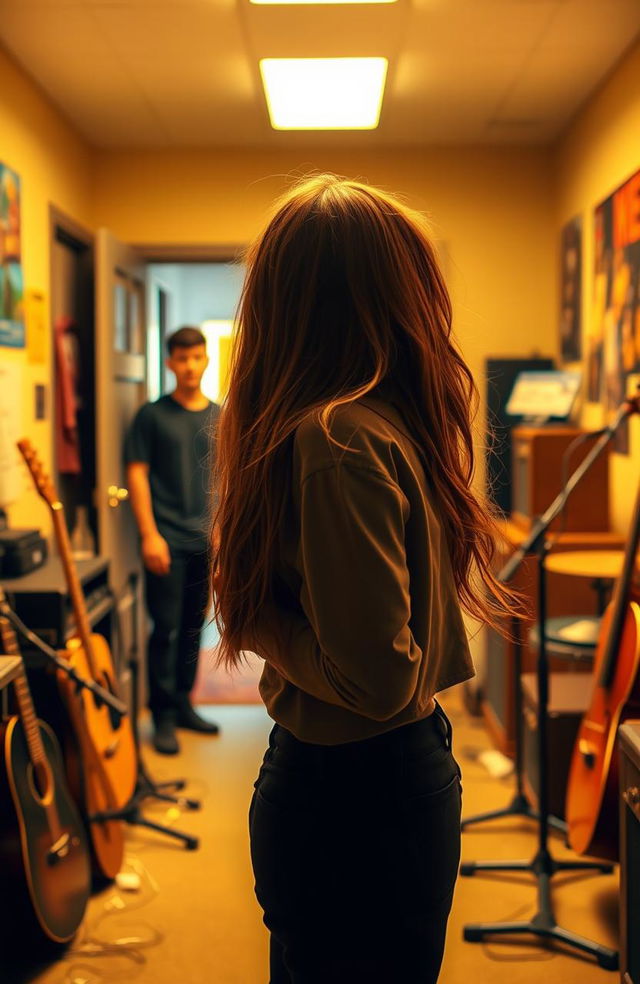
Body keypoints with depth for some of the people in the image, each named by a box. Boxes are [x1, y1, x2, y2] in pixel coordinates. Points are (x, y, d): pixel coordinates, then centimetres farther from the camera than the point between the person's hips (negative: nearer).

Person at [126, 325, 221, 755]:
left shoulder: (219, 417, 10)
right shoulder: (153, 415, -2)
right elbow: (137, 474, -5)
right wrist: (150, 534, -12)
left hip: (206, 541, 4)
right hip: (168, 541, -4)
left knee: (193, 627, 11)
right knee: (166, 629, -2)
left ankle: (183, 704, 24)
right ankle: (163, 716, 9)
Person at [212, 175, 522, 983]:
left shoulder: (337, 439, -24)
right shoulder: (403, 417, 0)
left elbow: (377, 679, -25)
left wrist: (252, 613, -11)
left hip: (345, 793, -8)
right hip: (408, 766, 8)